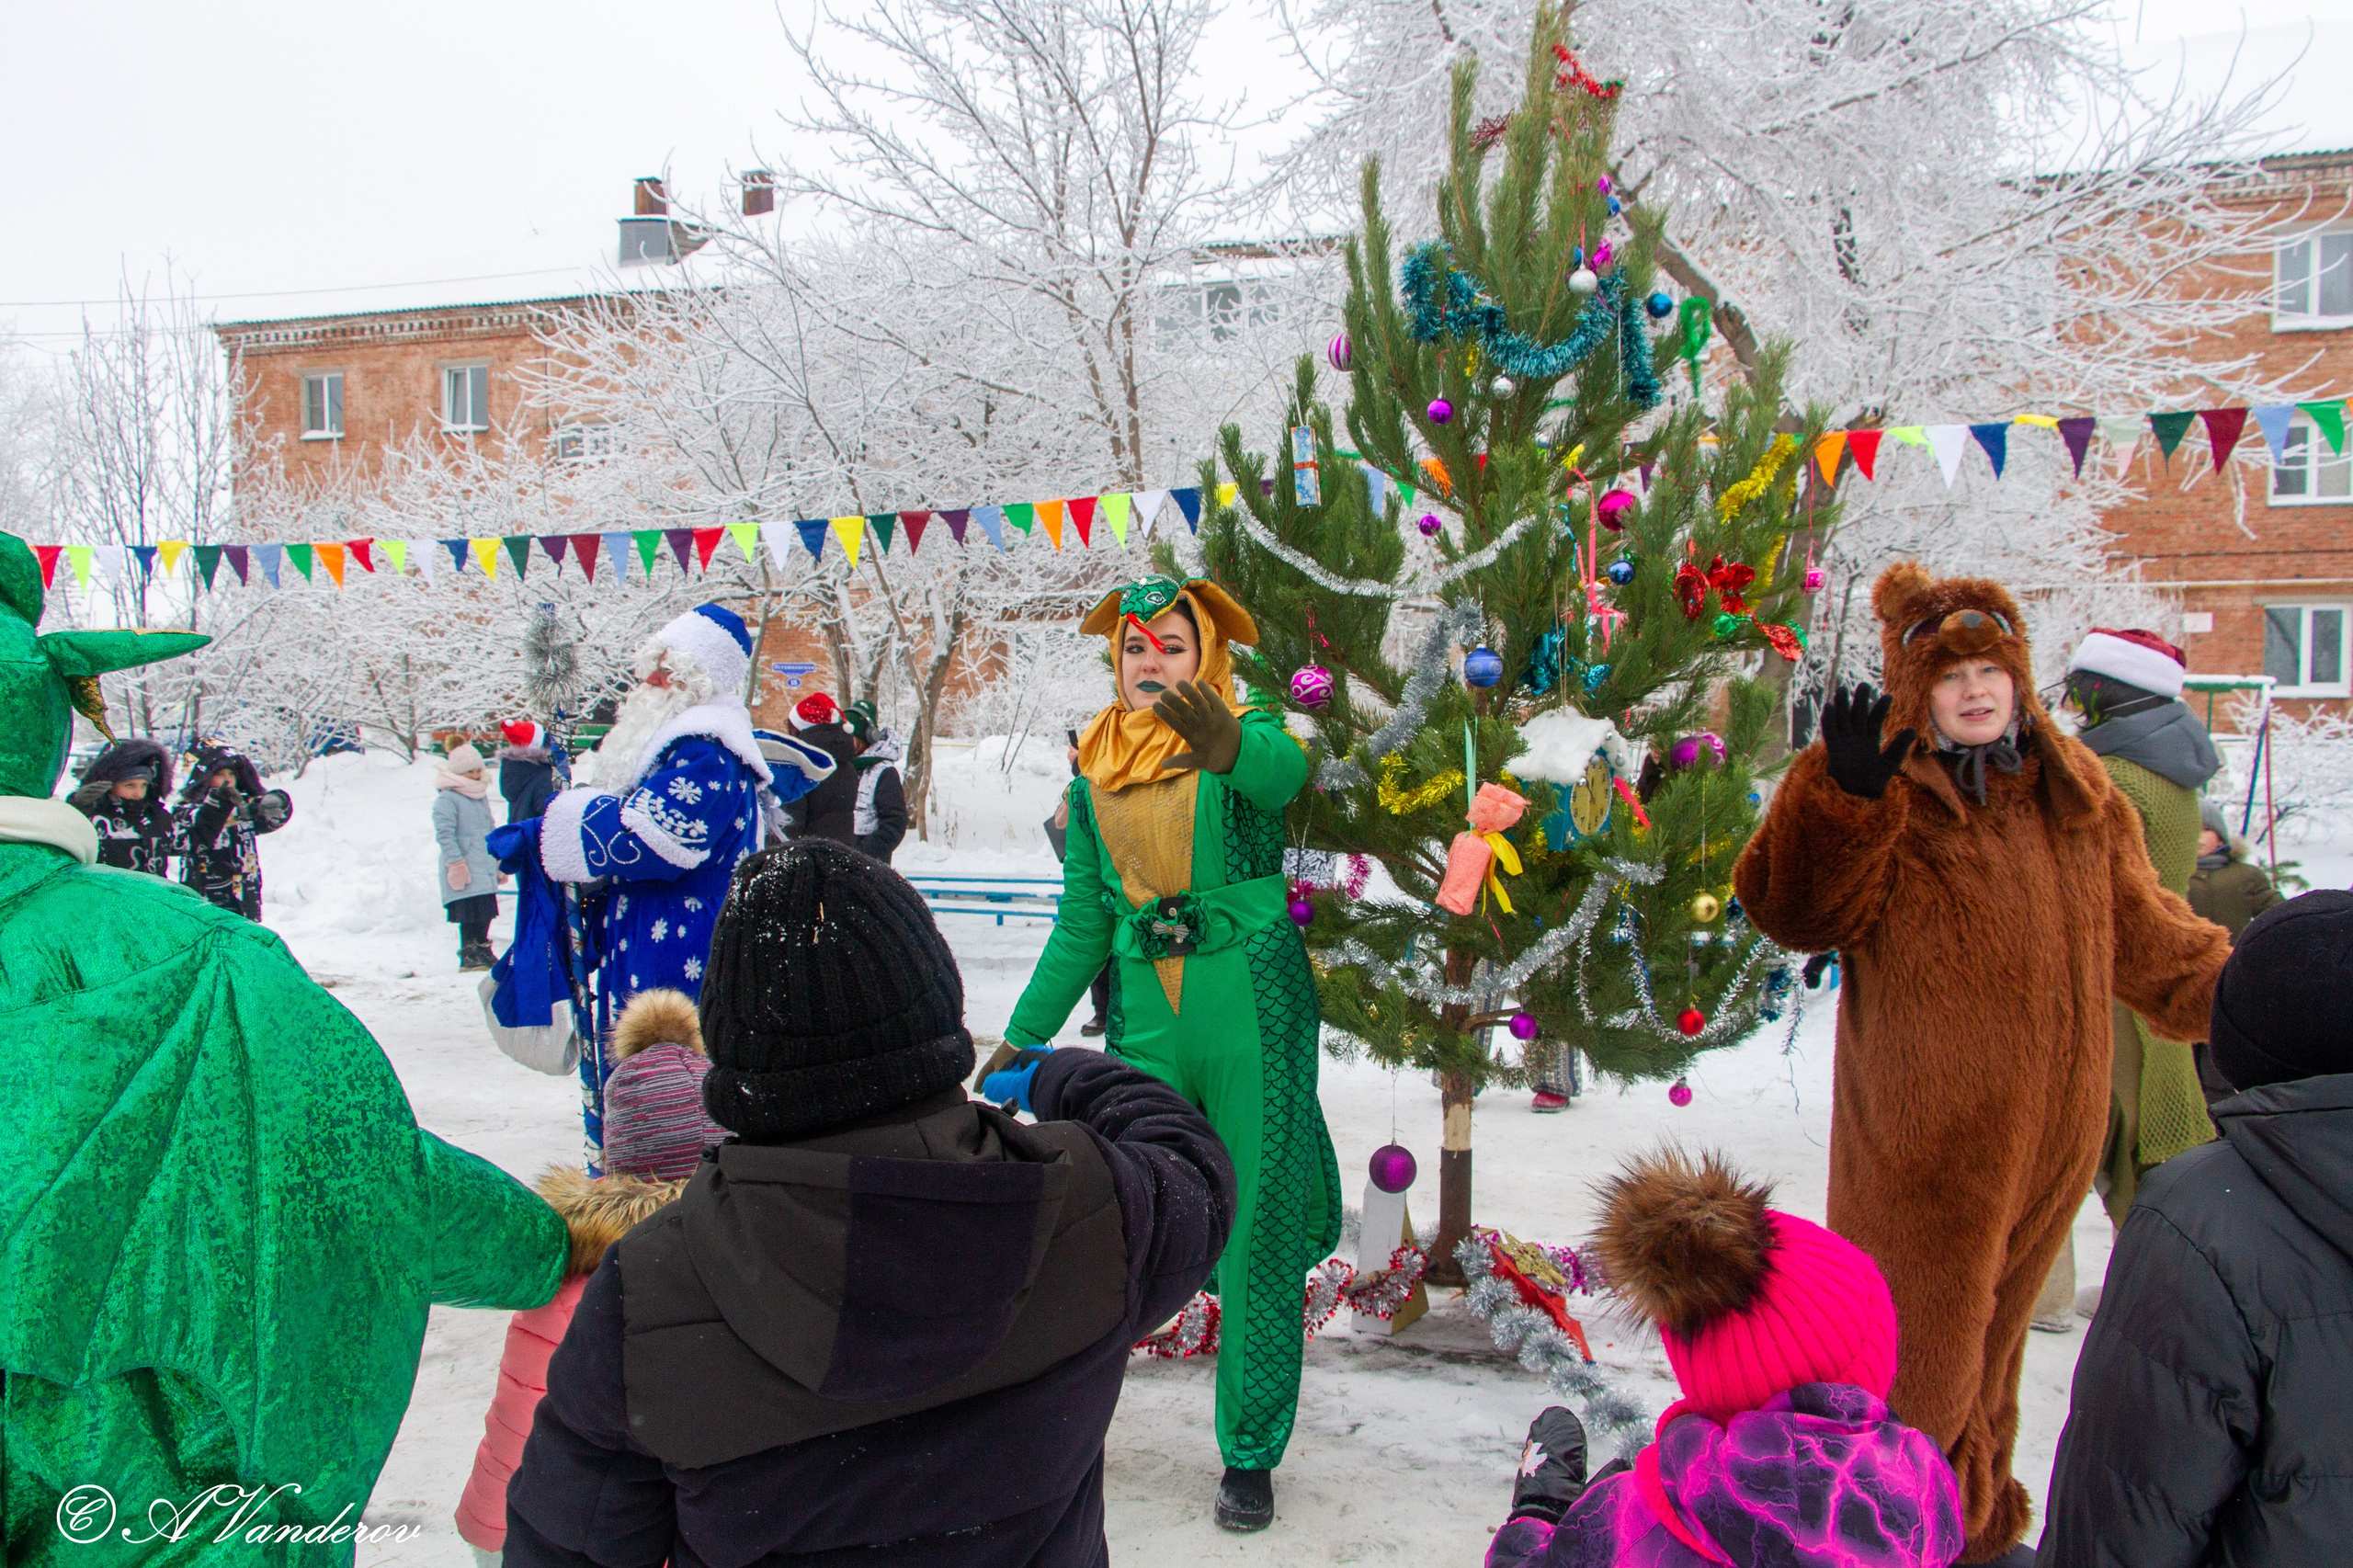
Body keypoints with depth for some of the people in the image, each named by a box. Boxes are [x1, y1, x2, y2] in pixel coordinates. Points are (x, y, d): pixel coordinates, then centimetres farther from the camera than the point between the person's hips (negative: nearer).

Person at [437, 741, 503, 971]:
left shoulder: (481, 797, 18)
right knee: (469, 915, -9)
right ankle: (468, 955, -3)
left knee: (485, 912, 12)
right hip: (465, 872, -8)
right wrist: (455, 862, -19)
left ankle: (483, 952, 22)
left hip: (485, 869, 8)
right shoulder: (446, 799, -10)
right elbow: (445, 834, -15)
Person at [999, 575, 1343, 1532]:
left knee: (1257, 1233, 2)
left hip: (1253, 1007, -3)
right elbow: (1083, 924, 14)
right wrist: (1022, 1038, 10)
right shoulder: (1096, 774, 11)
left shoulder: (1243, 735, -2)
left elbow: (1279, 769, -30)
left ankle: (1250, 1455, 16)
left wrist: (1225, 744, -53)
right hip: (1144, 1016, 3)